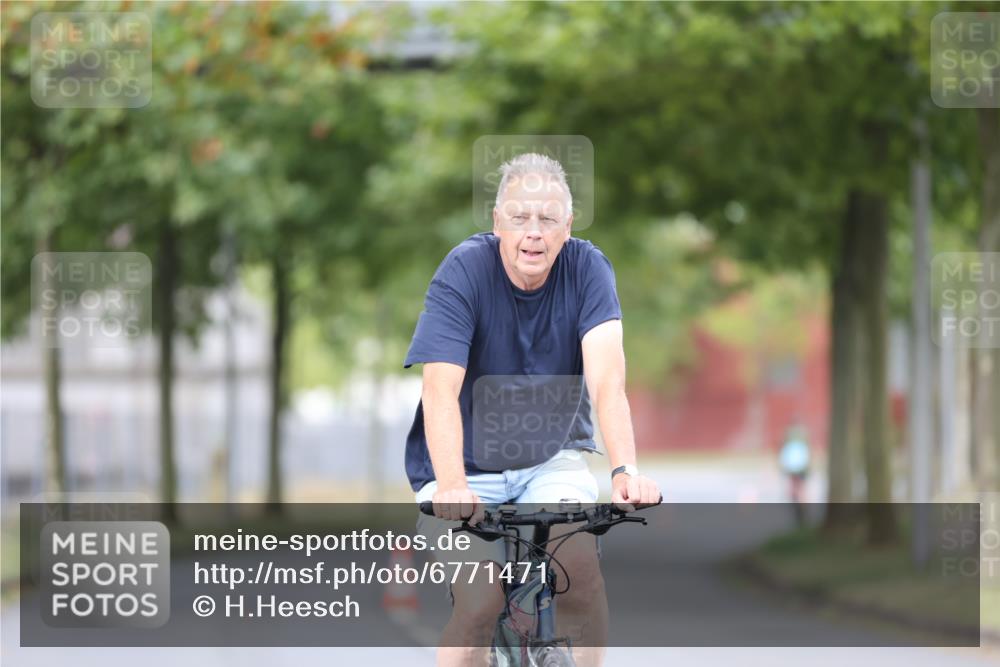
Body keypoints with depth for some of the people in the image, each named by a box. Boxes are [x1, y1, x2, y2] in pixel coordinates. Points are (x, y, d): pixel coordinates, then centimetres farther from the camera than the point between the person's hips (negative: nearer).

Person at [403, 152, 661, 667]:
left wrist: (625, 471, -42)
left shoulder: (586, 268, -12)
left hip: (552, 458, 2)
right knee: (480, 605, -21)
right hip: (469, 466, -1)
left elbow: (606, 378, -25)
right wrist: (452, 488, -44)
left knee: (578, 563, -26)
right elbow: (440, 392, -27)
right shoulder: (465, 270, -18)